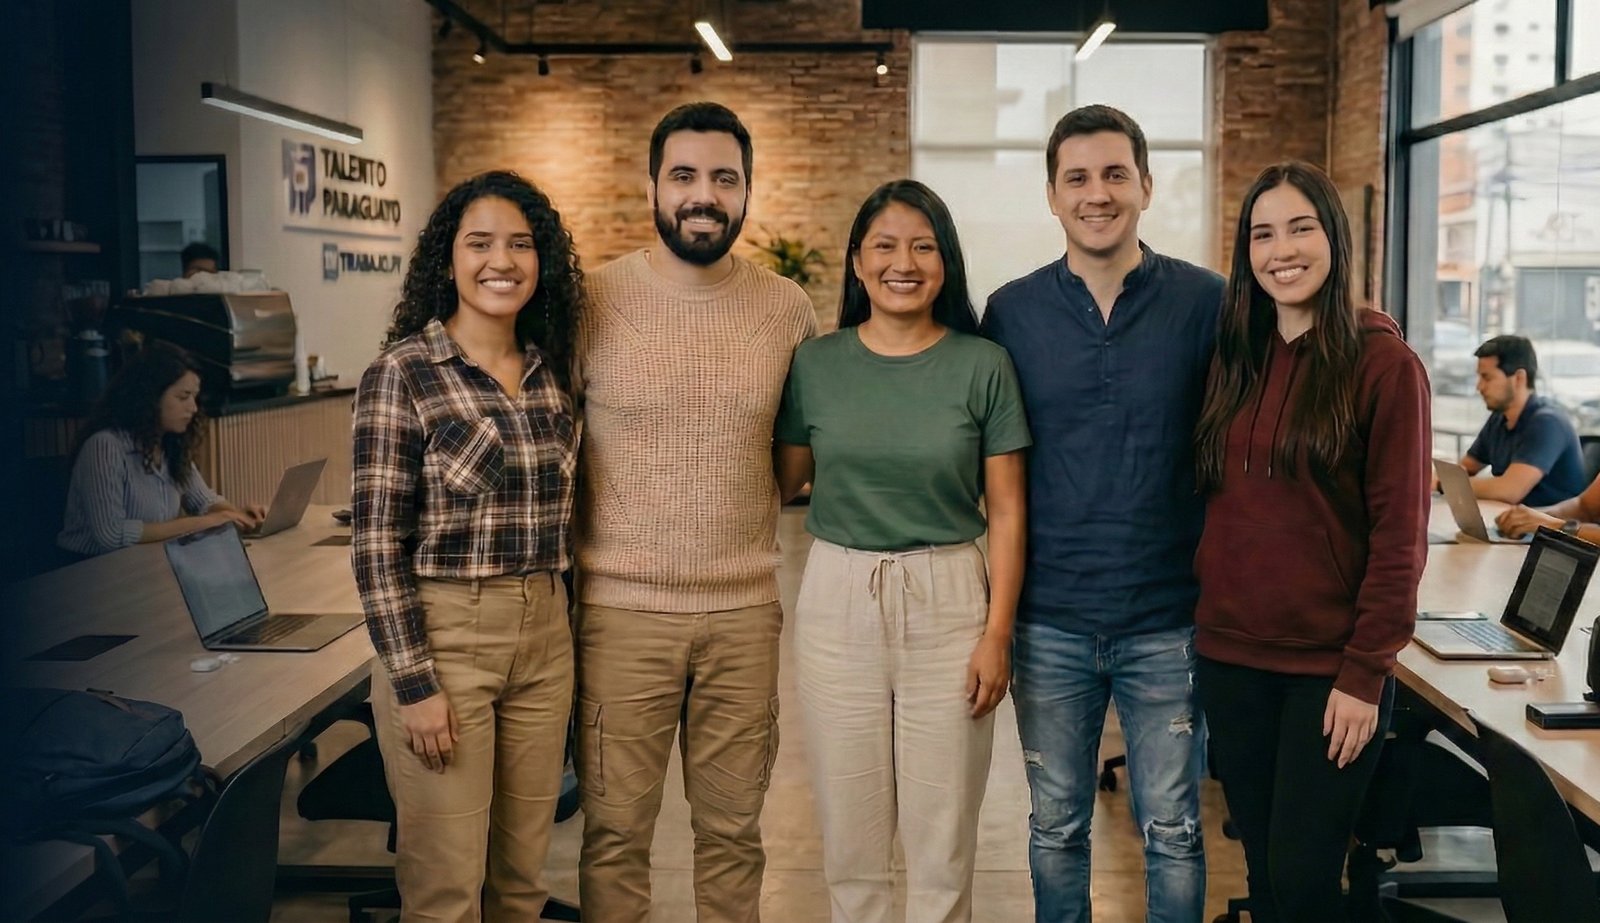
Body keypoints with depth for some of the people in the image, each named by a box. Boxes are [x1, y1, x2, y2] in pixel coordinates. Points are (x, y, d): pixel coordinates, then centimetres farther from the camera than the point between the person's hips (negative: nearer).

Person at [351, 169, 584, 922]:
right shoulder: (401, 373, -10)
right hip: (442, 634, -5)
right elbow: (377, 542, -11)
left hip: (544, 637, 5)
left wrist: (556, 621, 14)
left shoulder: (553, 373, 7)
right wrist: (415, 683, -15)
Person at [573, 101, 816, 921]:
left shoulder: (788, 308, 2)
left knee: (733, 828, 13)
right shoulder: (594, 299, -5)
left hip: (746, 609, 2)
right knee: (615, 831, 8)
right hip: (620, 609, -2)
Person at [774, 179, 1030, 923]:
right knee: (849, 835, 11)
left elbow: (1006, 510, -2)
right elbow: (781, 481, 8)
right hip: (836, 602, 2)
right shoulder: (815, 363, 1)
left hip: (948, 604, -1)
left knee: (943, 840, 8)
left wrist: (997, 632, -7)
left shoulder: (982, 365, -3)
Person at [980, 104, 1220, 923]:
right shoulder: (1011, 312, 1)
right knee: (1056, 828, 14)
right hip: (1050, 622, 1)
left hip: (1168, 620, -1)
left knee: (1173, 832, 11)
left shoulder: (1205, 302, -4)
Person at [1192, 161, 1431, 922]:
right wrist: (1206, 604, 5)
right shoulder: (1235, 359, 8)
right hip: (1230, 655, 5)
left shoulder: (1383, 362, -8)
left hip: (1329, 666, -5)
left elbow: (1400, 533, -10)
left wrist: (1365, 672, -14)